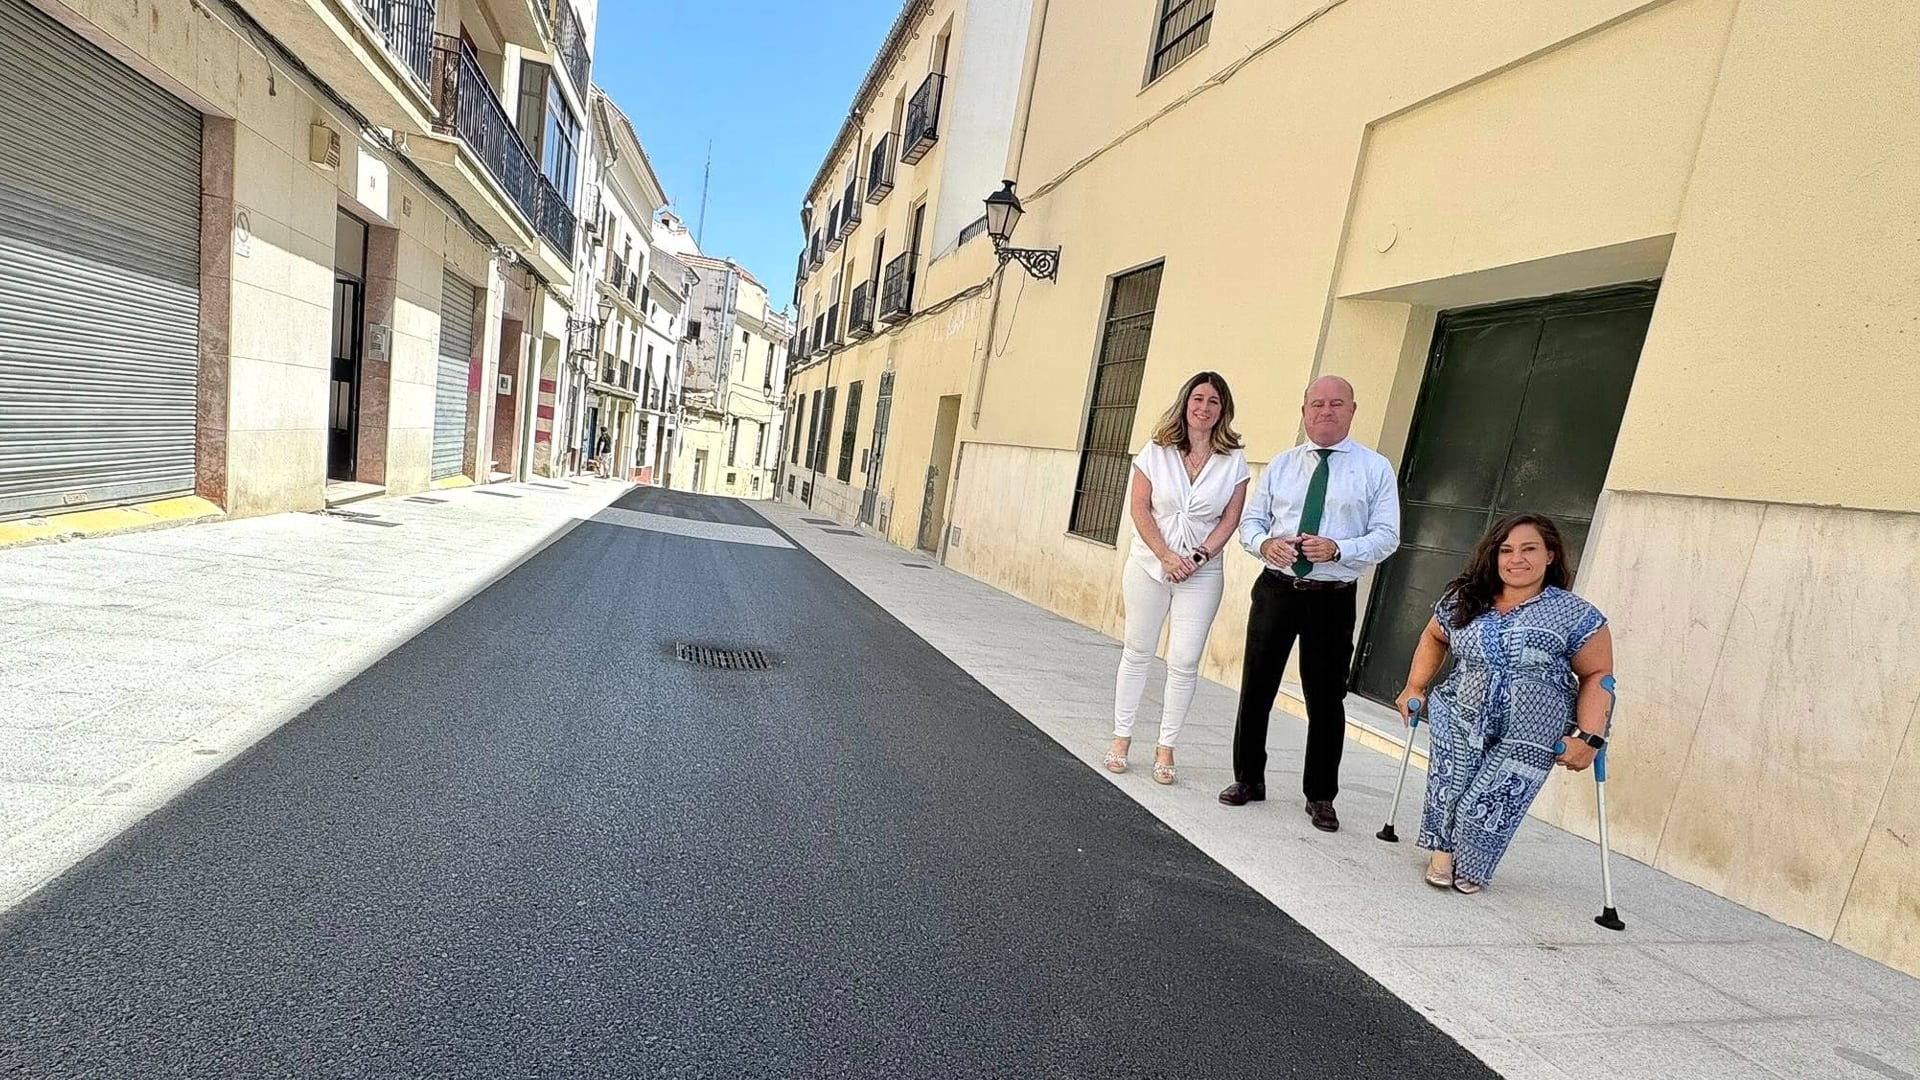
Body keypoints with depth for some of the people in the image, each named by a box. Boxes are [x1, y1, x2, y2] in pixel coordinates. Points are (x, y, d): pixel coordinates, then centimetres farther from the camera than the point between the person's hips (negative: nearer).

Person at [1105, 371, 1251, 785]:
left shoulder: (1233, 460, 1)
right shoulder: (1157, 451, 0)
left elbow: (1231, 518, -1)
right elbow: (1139, 507, -4)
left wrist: (1198, 557, -13)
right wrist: (1166, 556, -13)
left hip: (1202, 572, 0)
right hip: (1149, 564, 0)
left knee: (1184, 662, -1)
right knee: (1138, 652, 9)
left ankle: (1166, 747, 13)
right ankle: (1121, 737, 20)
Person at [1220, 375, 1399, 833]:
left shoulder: (1376, 469, 1)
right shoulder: (1280, 465, 9)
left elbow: (1386, 536, -3)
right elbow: (1250, 520, 10)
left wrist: (1337, 549, -21)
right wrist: (1265, 543, -13)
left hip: (1333, 598, -2)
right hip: (1276, 588, 2)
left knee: (1326, 697, 7)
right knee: (1256, 688, 8)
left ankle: (1320, 796, 25)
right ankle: (1248, 779, 26)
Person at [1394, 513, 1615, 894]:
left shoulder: (1575, 615, -4)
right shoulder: (1463, 601, 5)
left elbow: (1597, 676, -1)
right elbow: (1434, 637, 21)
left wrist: (1589, 737, -10)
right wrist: (1415, 687, 14)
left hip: (1528, 738, -2)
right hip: (1460, 720, 2)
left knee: (1494, 802, -3)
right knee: (1449, 787, -8)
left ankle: (1471, 868, 21)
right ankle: (1442, 851, 15)